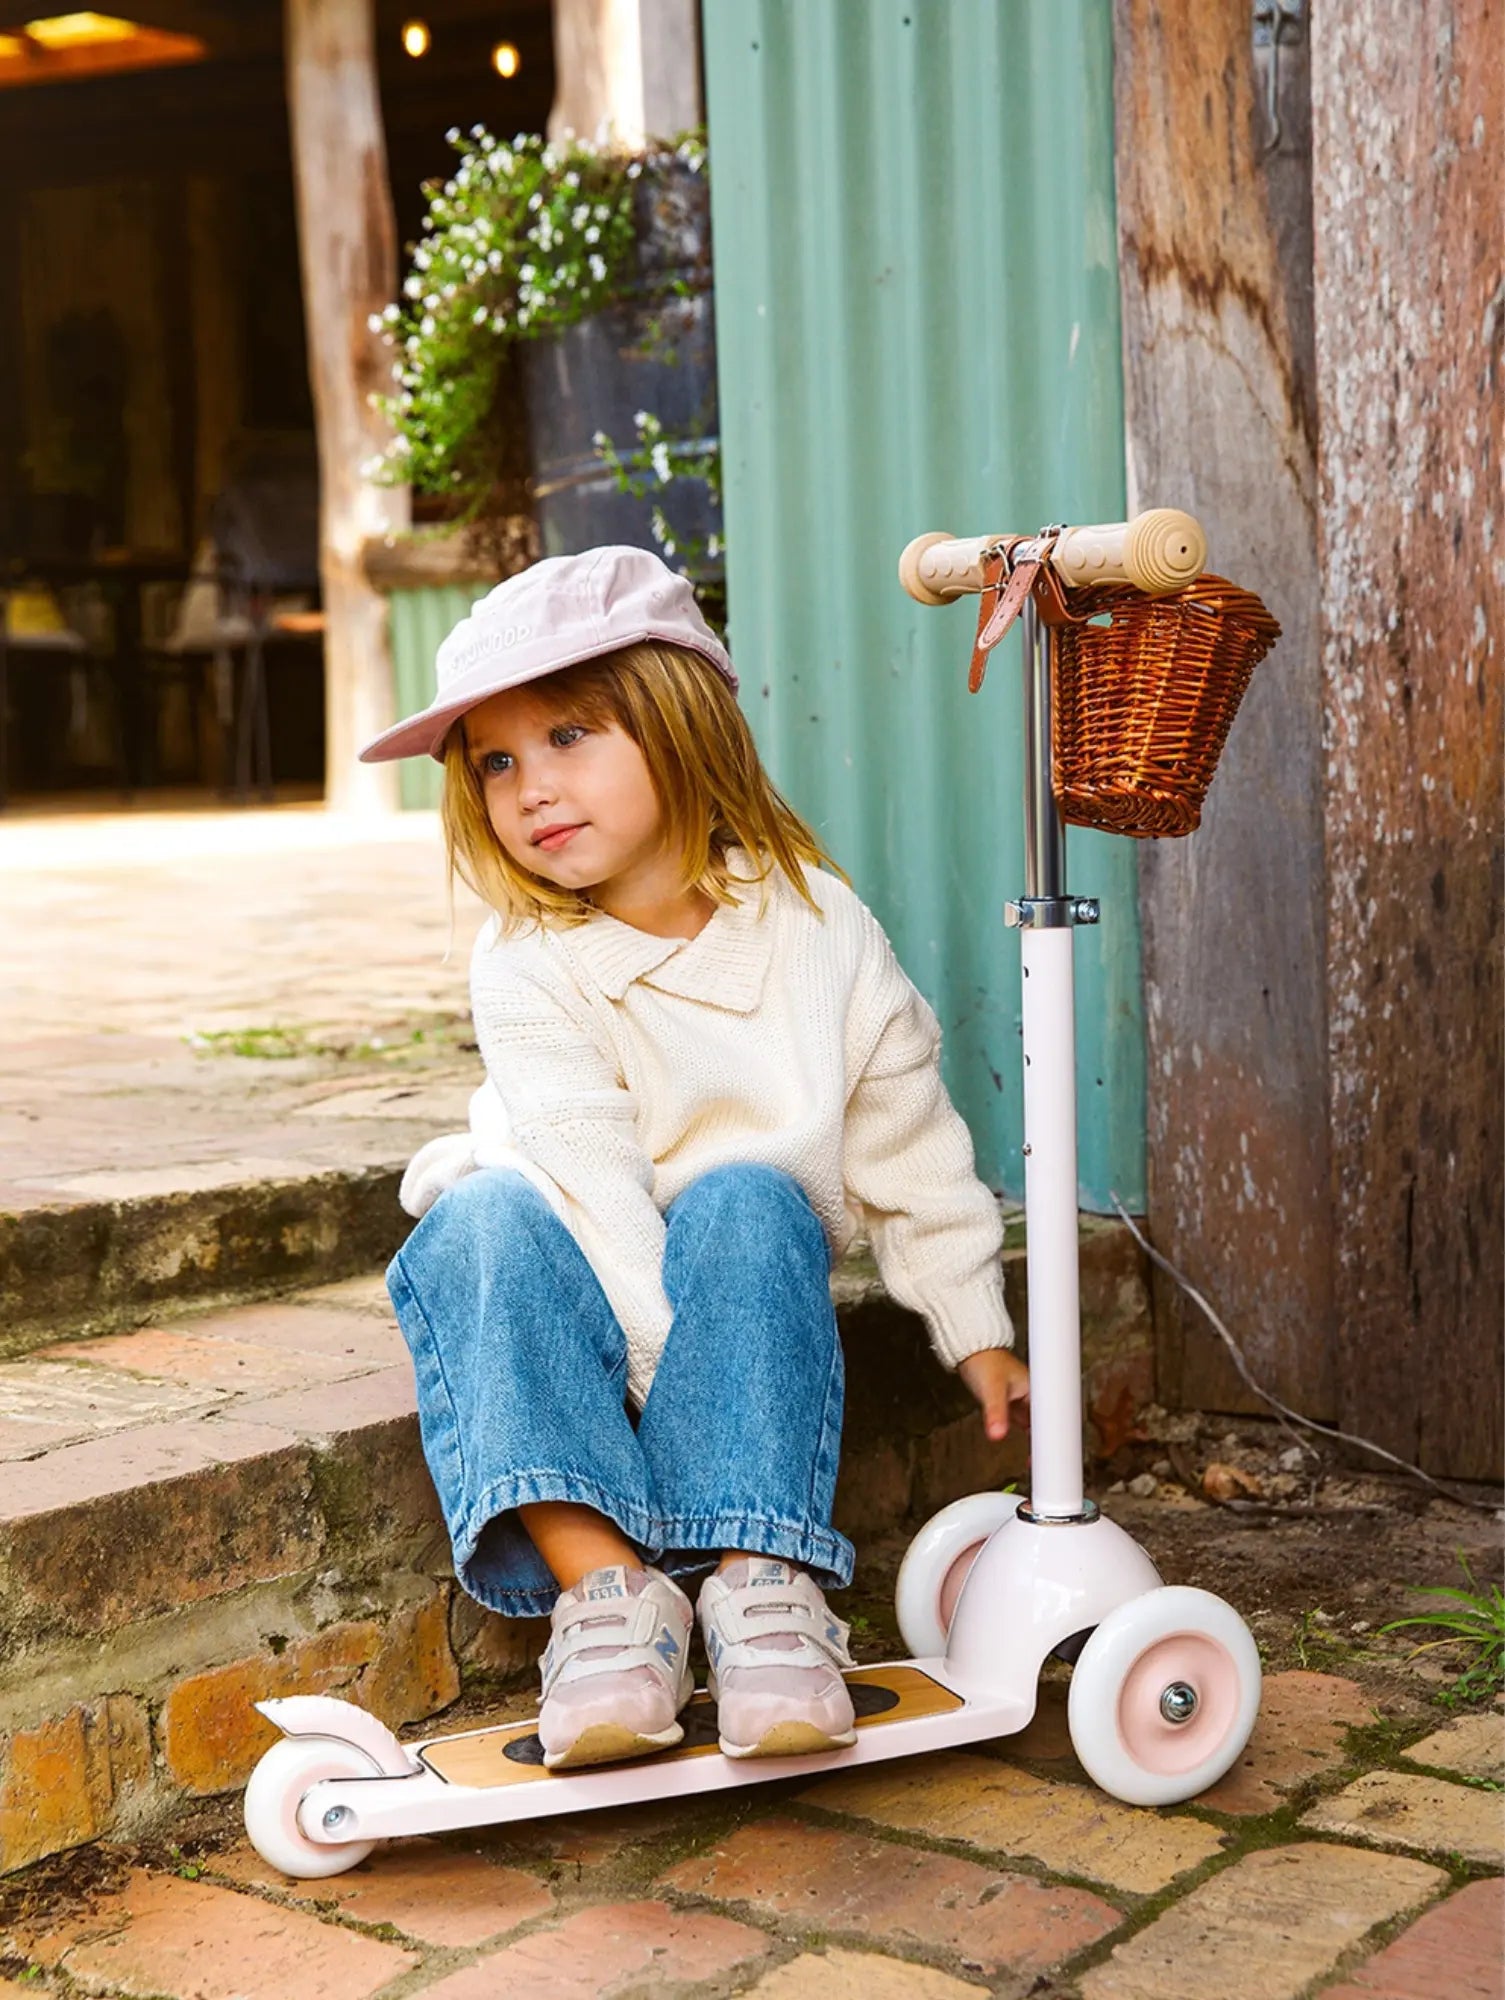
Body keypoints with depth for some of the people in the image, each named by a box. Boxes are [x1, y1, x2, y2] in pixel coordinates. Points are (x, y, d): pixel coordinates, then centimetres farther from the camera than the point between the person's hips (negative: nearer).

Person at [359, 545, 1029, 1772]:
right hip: (586, 1284, 0)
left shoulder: (815, 922, -9)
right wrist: (672, 1359, -35)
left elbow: (910, 1142, 0)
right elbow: (592, 1182, -25)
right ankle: (605, 1583, -39)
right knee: (481, 1221, -32)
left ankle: (762, 1579, -38)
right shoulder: (527, 968, -15)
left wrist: (975, 1328, 5)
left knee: (743, 1204, -33)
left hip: (748, 1258, 0)